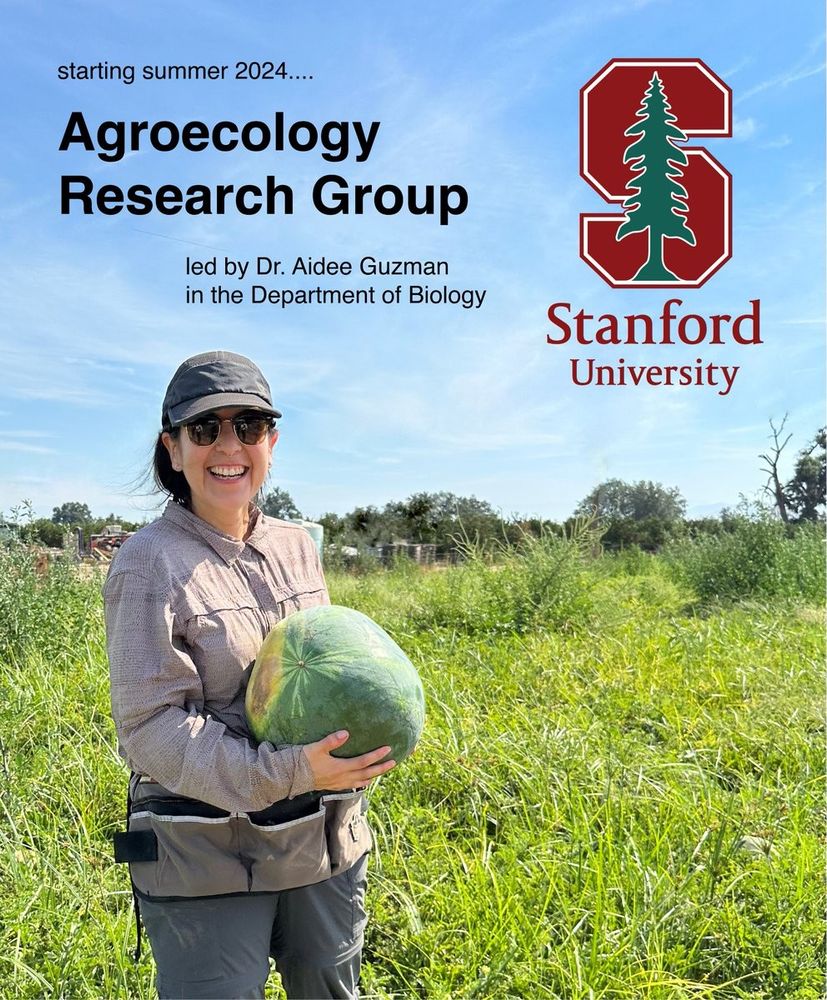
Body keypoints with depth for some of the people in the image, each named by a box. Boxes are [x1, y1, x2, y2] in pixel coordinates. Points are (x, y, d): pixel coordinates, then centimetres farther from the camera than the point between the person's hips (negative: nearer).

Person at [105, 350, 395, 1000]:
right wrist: (283, 774, -29)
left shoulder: (298, 546, 4)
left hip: (323, 843, 6)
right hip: (205, 860, -5)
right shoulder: (150, 562, -14)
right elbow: (150, 725, -18)